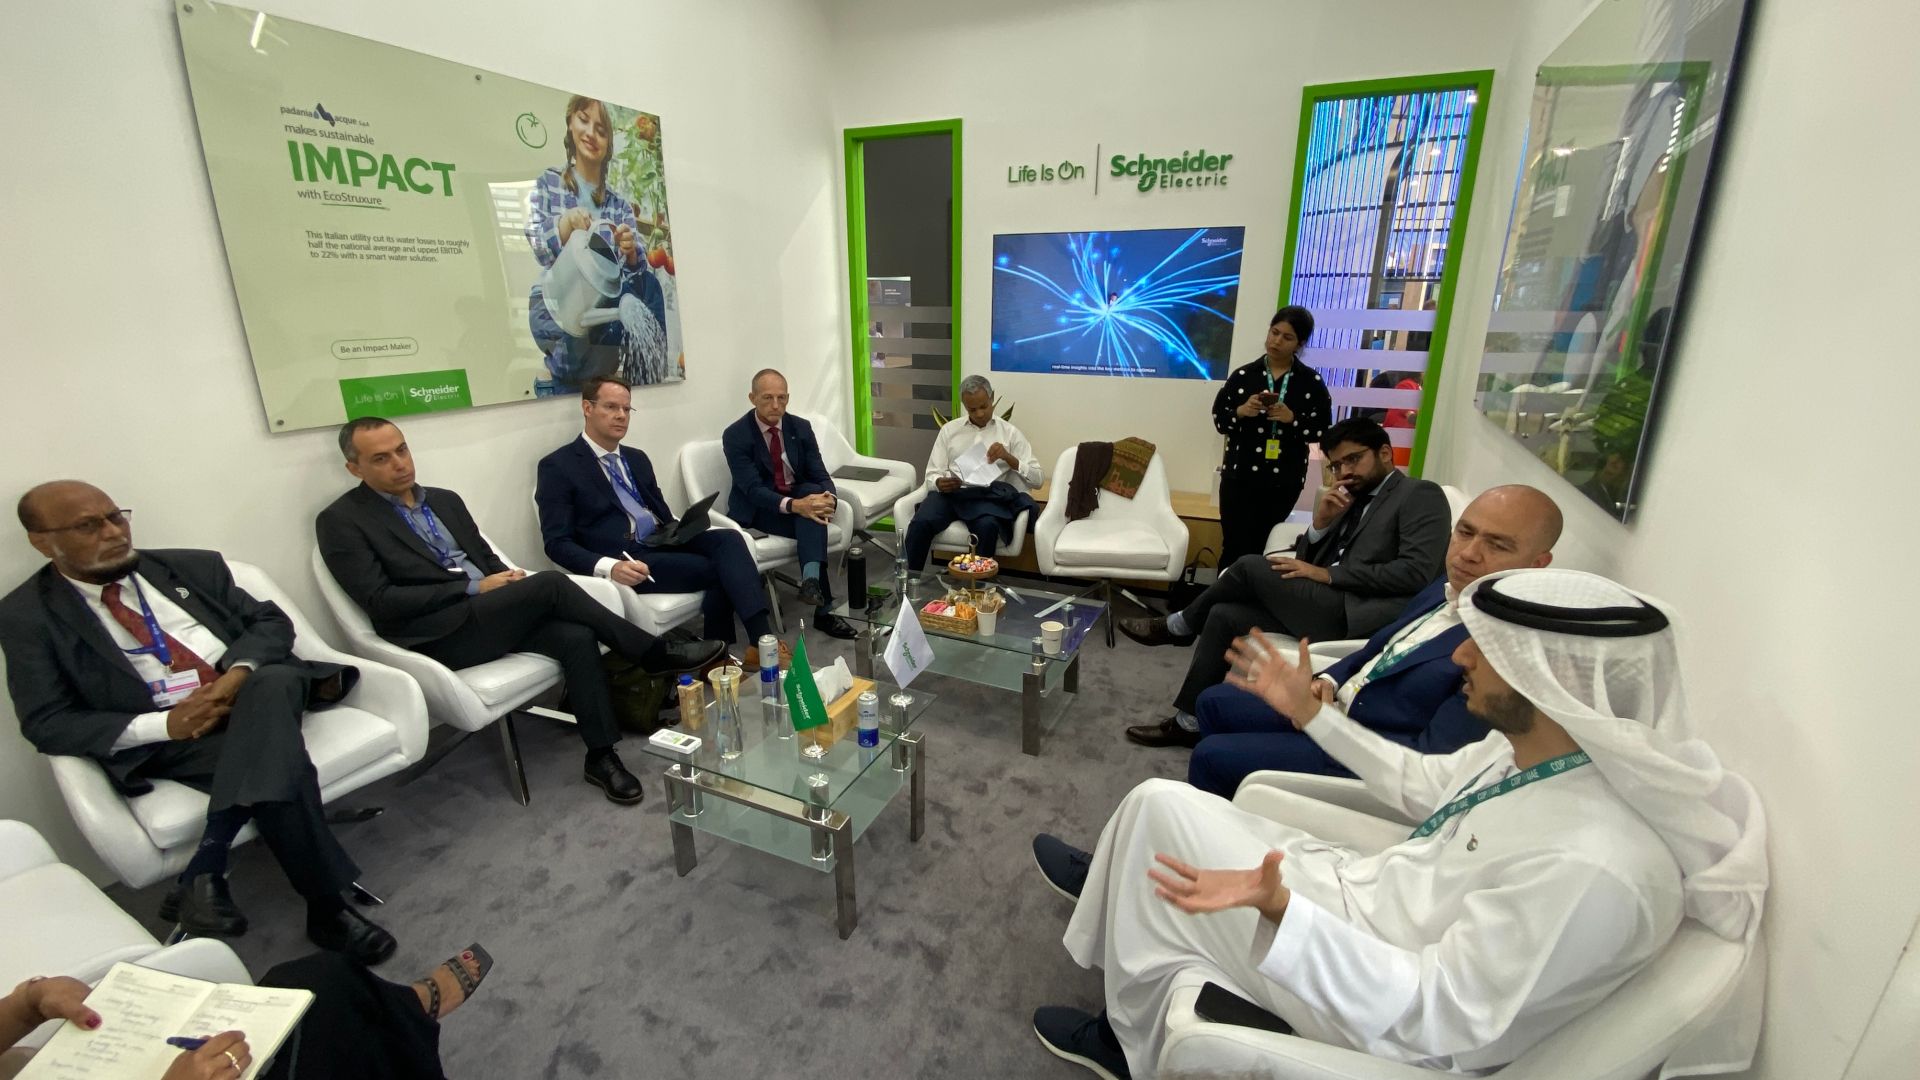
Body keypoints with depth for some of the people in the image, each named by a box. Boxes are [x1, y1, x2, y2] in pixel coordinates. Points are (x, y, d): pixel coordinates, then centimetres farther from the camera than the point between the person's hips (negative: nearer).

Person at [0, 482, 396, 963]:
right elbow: (47, 723, 0)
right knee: (277, 763, -32)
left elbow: (270, 620, 10)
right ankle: (327, 907, -23)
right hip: (168, 740, -2)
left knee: (271, 684, -34)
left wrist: (238, 673, -12)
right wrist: (163, 724, -17)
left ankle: (205, 872, -29)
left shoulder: (191, 566, 15)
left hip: (258, 689, 3)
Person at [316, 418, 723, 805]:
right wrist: (474, 588, -14)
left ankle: (601, 755, -16)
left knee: (576, 636, -23)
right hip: (439, 634, -6)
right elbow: (381, 602, -10)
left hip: (493, 613, 6)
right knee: (550, 584, -27)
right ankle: (655, 654, -16)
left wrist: (506, 577, -3)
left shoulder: (445, 500, 19)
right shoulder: (340, 521, 0)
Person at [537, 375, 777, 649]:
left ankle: (762, 639, -30)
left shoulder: (637, 458, 20)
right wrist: (609, 567, -25)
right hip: (625, 559, -6)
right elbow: (557, 543, -8)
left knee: (728, 539, -23)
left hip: (662, 541, 6)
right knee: (719, 569, -24)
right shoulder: (558, 466, -1)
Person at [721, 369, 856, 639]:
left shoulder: (801, 427, 0)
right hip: (758, 508, -4)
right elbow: (753, 489, -24)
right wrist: (794, 505, -41)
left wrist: (827, 498, -30)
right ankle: (823, 611, -30)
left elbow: (820, 476, -4)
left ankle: (810, 580, -43)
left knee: (814, 492, -32)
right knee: (813, 528, -30)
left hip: (801, 497, 4)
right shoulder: (735, 435, -14)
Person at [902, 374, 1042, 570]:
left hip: (987, 496, -1)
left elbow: (1037, 479, 5)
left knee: (987, 527, -36)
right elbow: (932, 474, 10)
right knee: (920, 524, -29)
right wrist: (940, 483, -15)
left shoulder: (1009, 432, 10)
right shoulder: (949, 429, 15)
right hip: (950, 492, 2)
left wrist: (1009, 458, -11)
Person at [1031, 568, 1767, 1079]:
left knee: (1161, 808, -4)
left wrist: (1277, 907, -43)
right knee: (1163, 806, 8)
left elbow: (1436, 1014, -30)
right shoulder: (1536, 748, -9)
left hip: (1385, 1014, -8)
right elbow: (1427, 787, 9)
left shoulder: (1592, 867, -35)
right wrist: (1310, 712, 10)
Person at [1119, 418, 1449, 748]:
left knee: (1251, 566, -17)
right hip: (1328, 605, 8)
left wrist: (1328, 574, -15)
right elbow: (1304, 562, 17)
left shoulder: (1421, 494, 0)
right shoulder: (1354, 501, 22)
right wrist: (1321, 522, -2)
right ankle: (1190, 722, 0)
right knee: (1224, 615, -7)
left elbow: (1416, 572, -16)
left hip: (1357, 616, -8)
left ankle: (1179, 627, 7)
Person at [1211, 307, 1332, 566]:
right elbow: (1219, 421, 5)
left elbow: (1323, 430, 1)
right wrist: (1240, 412, -15)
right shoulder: (1243, 375, 3)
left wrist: (1292, 419, -15)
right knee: (1233, 546, -3)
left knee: (1260, 548, 5)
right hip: (1239, 476, 0)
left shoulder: (1312, 382, 2)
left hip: (1284, 482, 0)